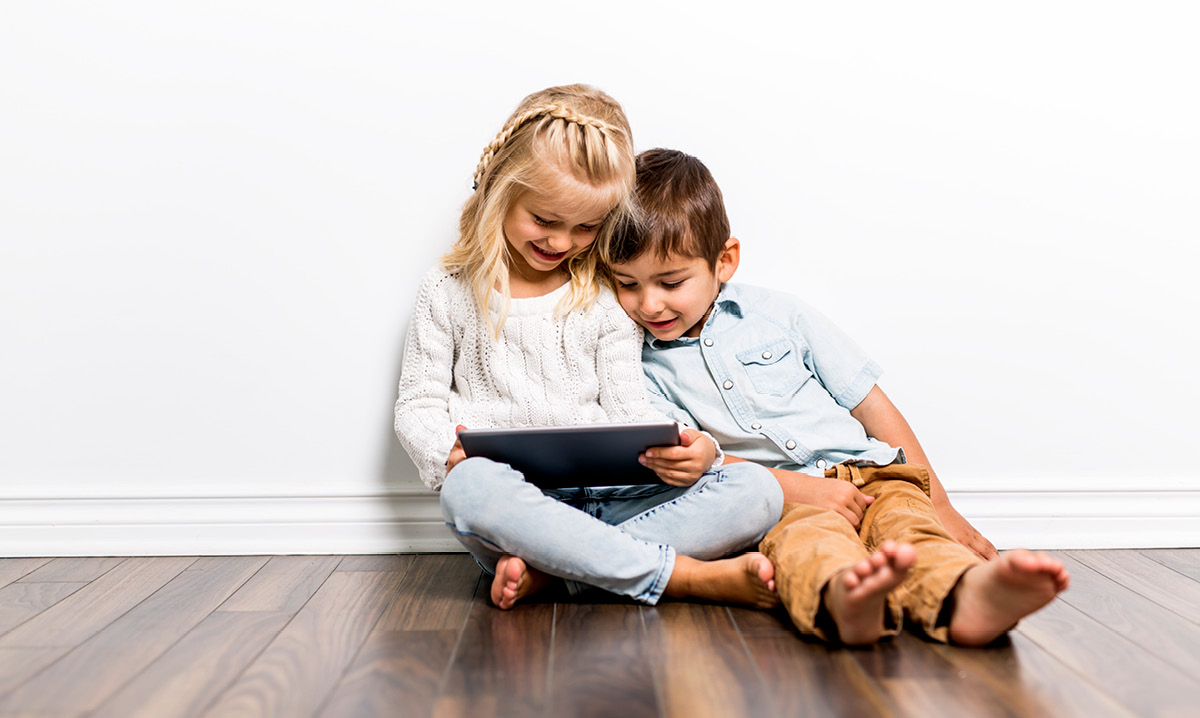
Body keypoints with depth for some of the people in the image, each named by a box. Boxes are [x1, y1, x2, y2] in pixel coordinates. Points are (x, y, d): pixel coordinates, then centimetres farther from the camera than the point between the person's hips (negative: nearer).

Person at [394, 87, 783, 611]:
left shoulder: (609, 298, 10)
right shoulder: (450, 291, 8)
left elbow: (628, 409, 6)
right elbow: (417, 404, 8)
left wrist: (689, 453, -16)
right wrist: (449, 455, -16)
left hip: (610, 498, 2)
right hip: (513, 503, -2)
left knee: (758, 491, -19)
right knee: (469, 487, -39)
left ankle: (551, 570, -30)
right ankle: (688, 575, -32)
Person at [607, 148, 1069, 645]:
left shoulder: (780, 315, 14)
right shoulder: (642, 366, 9)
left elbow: (870, 404, 15)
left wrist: (940, 505, 10)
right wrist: (796, 488, -19)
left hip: (868, 474, 3)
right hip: (773, 505, -2)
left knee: (905, 516, -31)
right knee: (808, 535, -36)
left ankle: (963, 596, -60)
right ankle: (840, 597, -67)